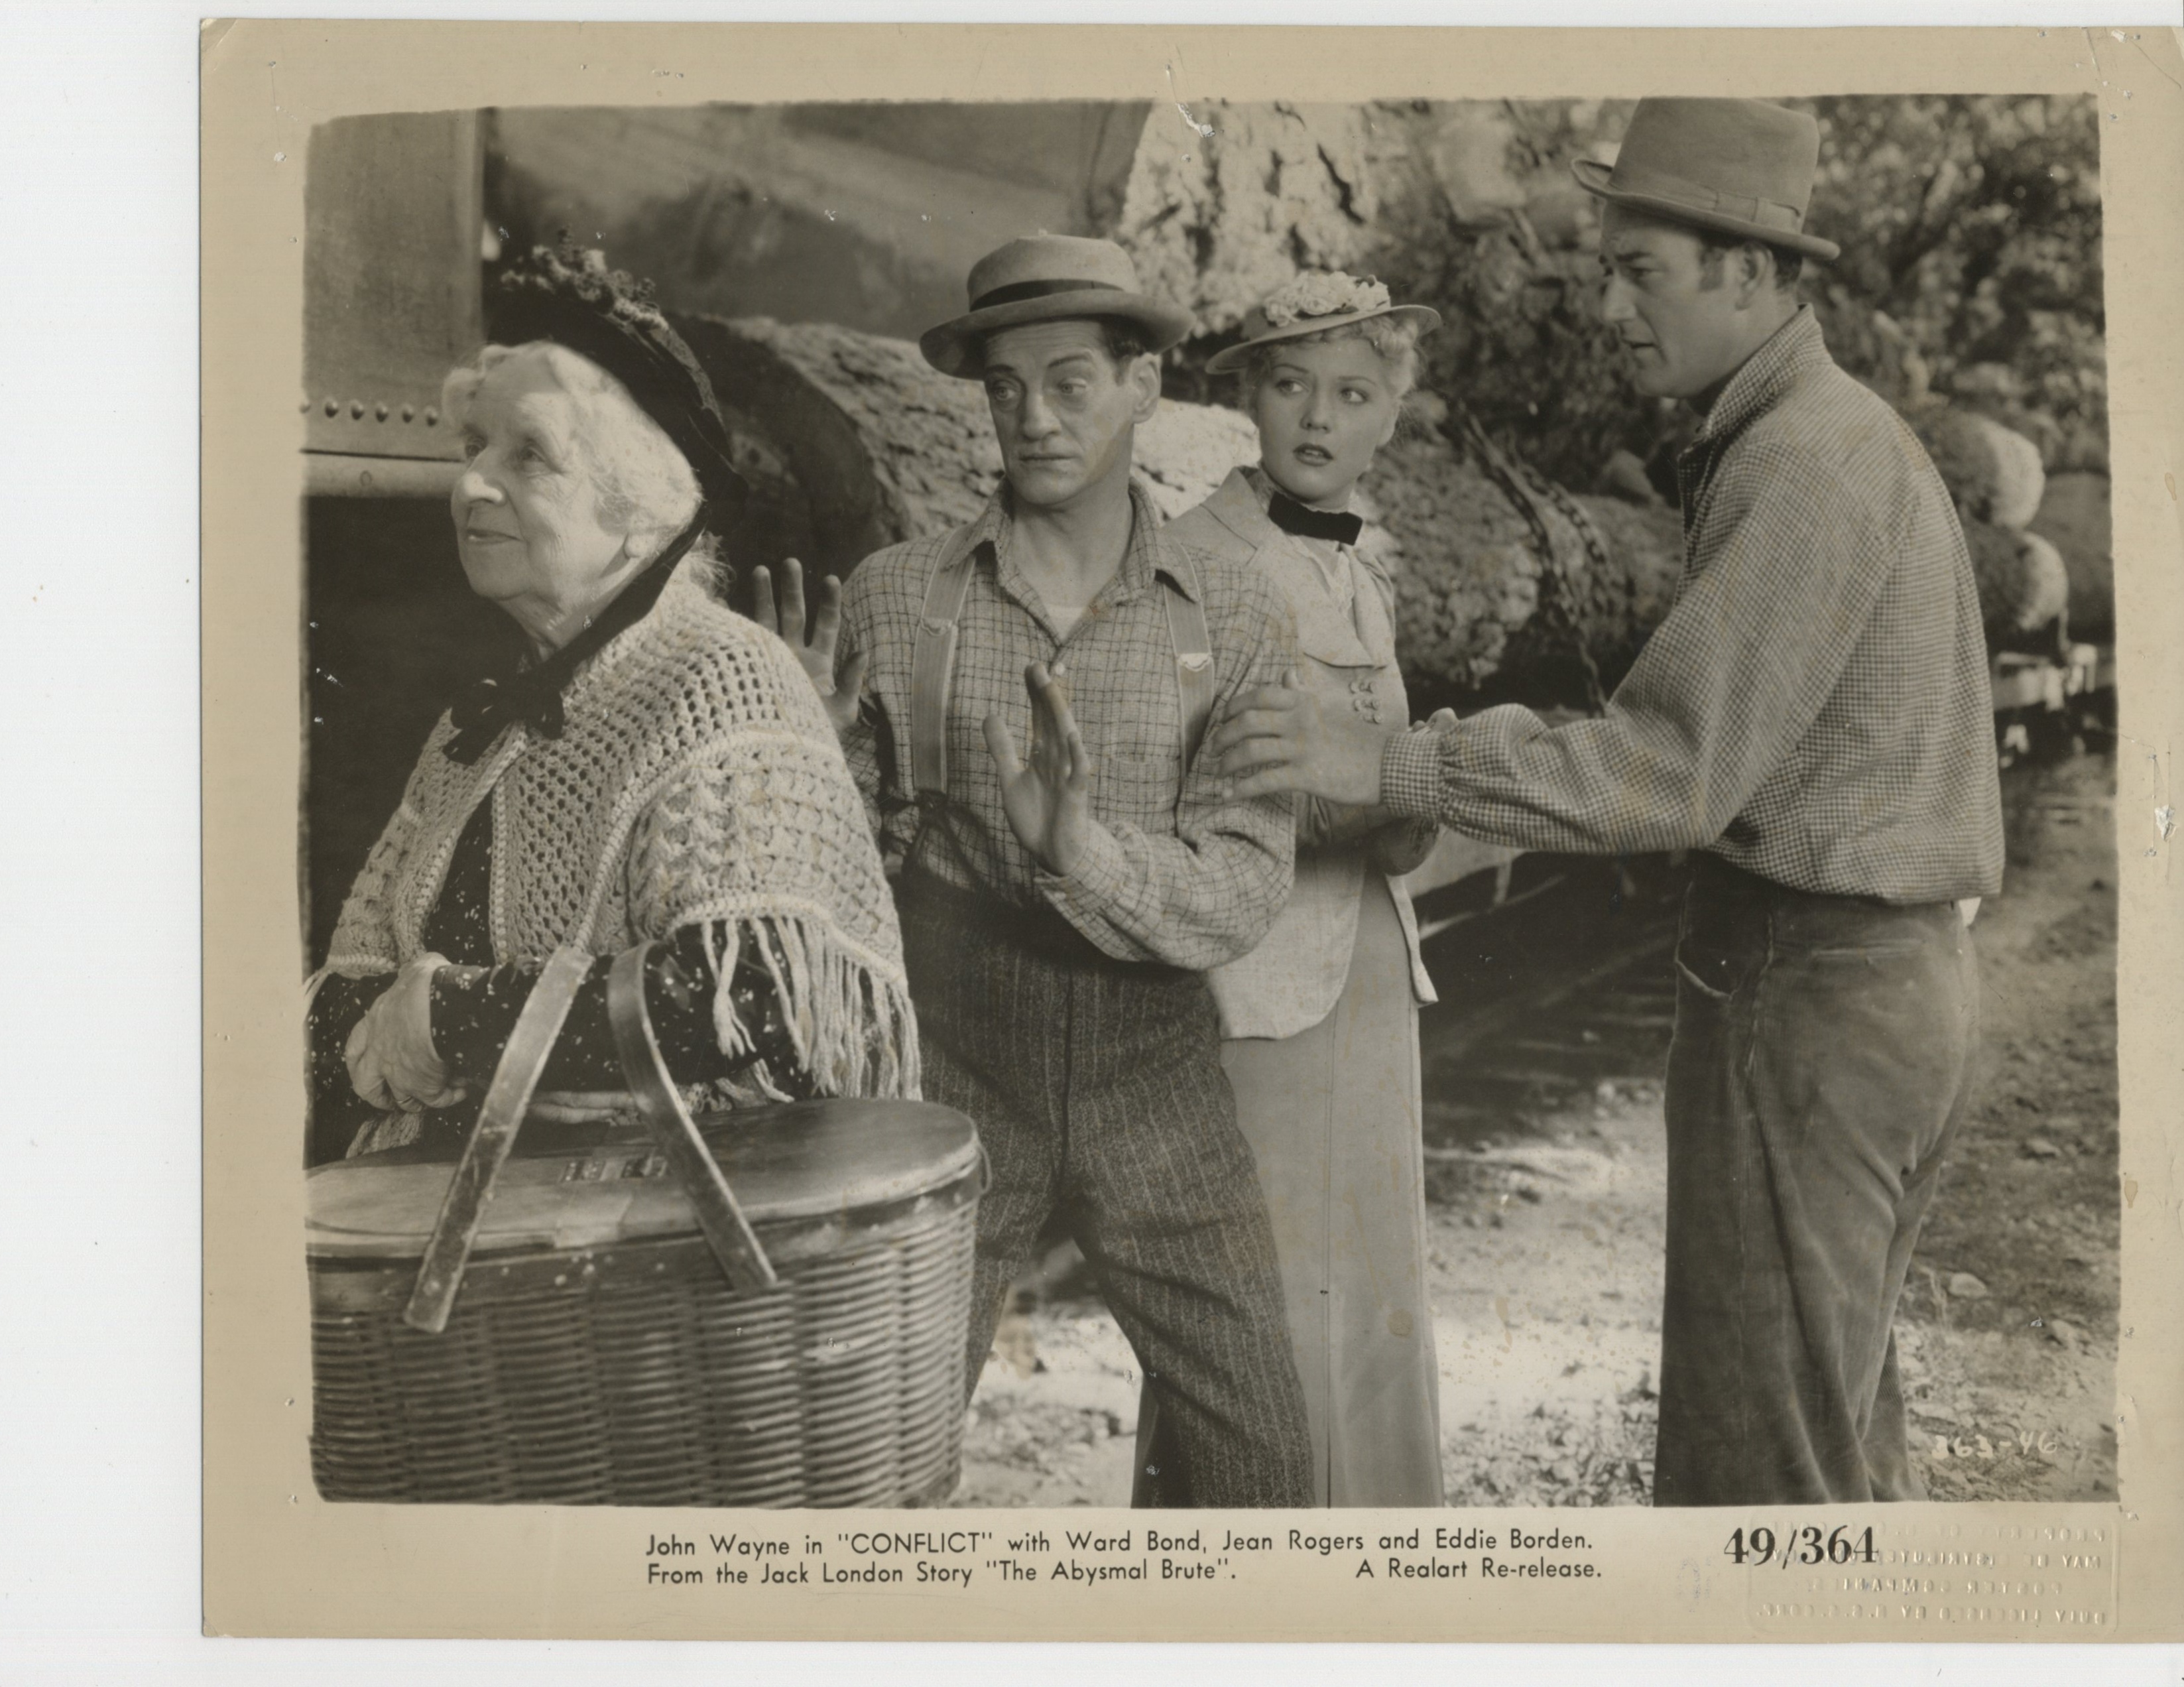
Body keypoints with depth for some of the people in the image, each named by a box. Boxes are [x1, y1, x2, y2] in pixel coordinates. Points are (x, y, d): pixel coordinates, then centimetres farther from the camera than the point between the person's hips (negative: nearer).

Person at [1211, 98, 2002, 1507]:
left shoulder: (1806, 463, -18)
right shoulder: (1845, 440, 15)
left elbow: (1677, 771, -25)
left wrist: (1382, 763, -28)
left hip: (1806, 994, -10)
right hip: (1897, 974, 10)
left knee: (1754, 1446, 0)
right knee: (1832, 1399, 21)